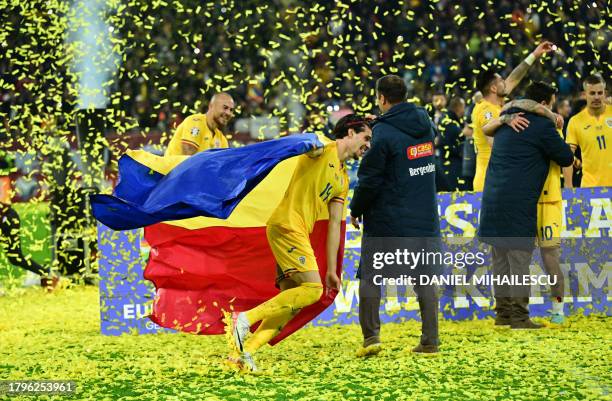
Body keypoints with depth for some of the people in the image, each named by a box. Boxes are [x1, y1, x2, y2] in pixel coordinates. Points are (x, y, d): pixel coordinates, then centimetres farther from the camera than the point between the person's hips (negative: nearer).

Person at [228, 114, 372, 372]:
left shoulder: (343, 180, 25)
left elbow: (335, 224, 24)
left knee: (290, 303, 3)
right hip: (286, 226, -9)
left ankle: (246, 351, -1)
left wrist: (331, 270, 21)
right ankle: (246, 318, -18)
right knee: (312, 289, -19)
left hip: (299, 234, 9)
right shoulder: (323, 150, 2)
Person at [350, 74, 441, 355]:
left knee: (370, 276, 5)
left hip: (385, 219, -6)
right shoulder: (425, 124, 5)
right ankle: (430, 340, 7)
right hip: (424, 219, 6)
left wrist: (356, 210, 0)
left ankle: (371, 336, -1)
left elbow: (369, 179, -14)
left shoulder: (384, 133, -15)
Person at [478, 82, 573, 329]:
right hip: (519, 204, -7)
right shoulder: (542, 126, -8)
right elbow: (566, 158, -2)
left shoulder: (506, 120, 14)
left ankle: (502, 312, 16)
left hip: (493, 199, 8)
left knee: (500, 259, 12)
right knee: (520, 260, -3)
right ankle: (519, 316, -3)